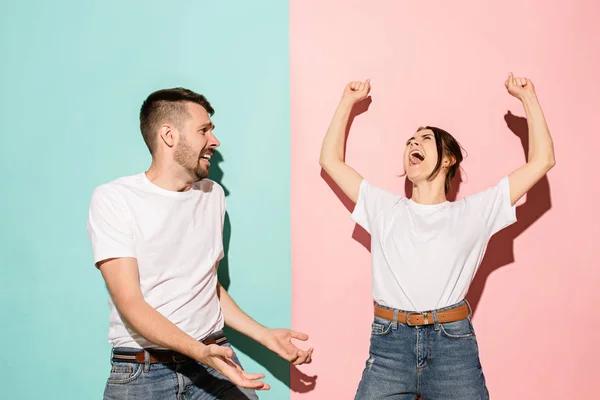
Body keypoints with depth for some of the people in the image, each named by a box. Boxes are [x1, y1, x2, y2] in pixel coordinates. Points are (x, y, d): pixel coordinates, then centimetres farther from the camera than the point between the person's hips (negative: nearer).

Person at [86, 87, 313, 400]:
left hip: (215, 358, 4)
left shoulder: (213, 195, 6)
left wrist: (266, 335, 8)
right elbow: (130, 303, -17)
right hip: (140, 372, -4)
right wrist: (199, 352, -28)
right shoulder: (112, 199, -10)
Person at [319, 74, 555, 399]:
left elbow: (542, 161, 10)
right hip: (389, 342, 1)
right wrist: (348, 102, 20)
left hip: (453, 345, 0)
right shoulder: (384, 209, 13)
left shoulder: (474, 212, 10)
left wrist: (528, 98, 12)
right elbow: (330, 160, 17)